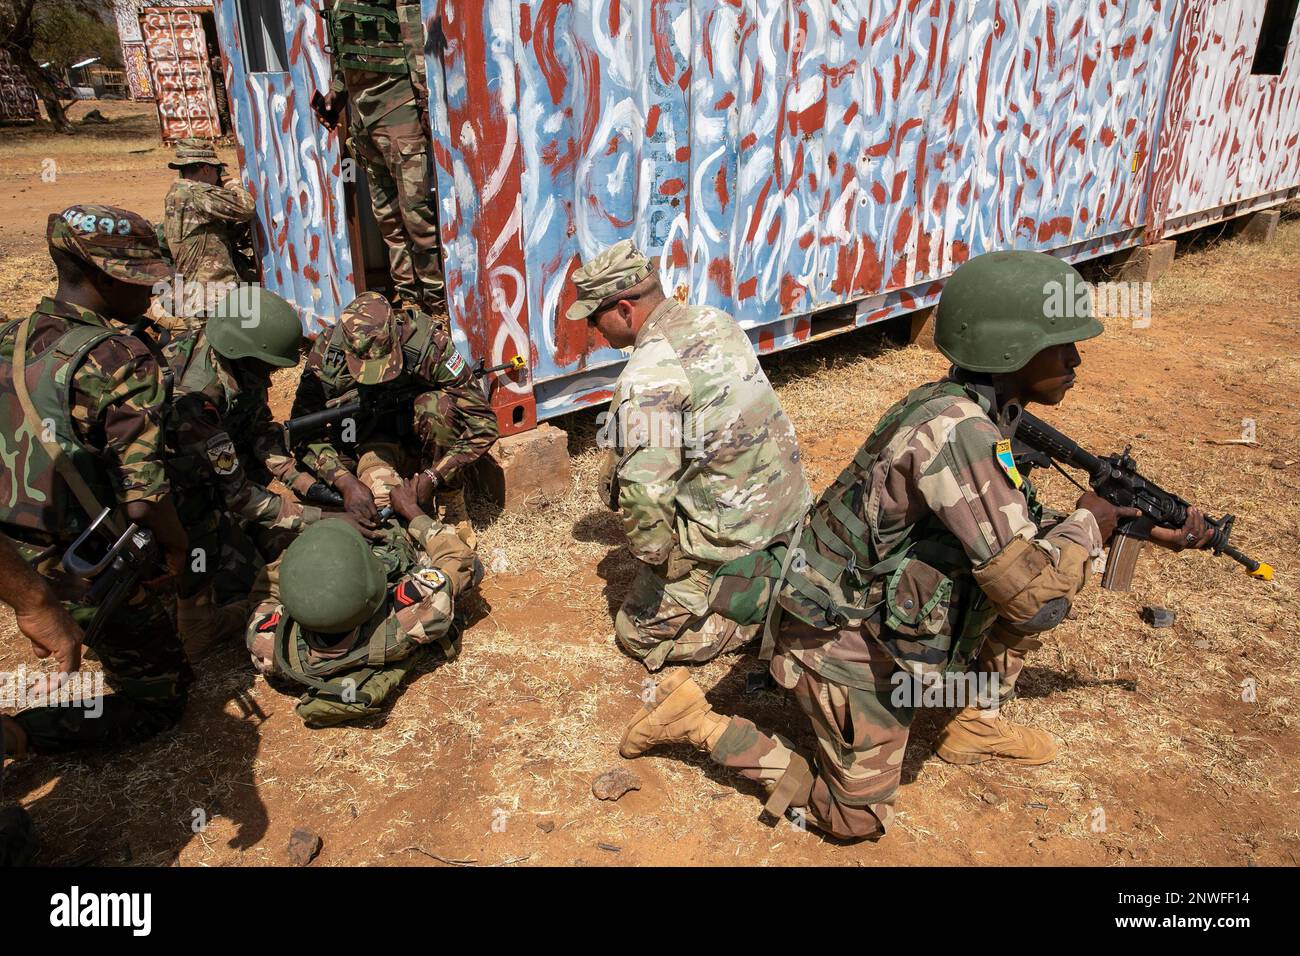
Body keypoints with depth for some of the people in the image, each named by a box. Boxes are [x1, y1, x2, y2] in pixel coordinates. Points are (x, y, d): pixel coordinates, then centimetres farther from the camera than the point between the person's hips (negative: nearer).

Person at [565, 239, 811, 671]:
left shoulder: (649, 375, -25)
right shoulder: (715, 320, 3)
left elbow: (644, 492, -31)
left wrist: (655, 559, -12)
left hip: (732, 536, -8)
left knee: (637, 633, 11)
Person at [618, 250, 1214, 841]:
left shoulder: (975, 413, -2)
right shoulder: (955, 430, -31)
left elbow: (1018, 534, 13)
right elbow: (1035, 598, -30)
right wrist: (1088, 524, -11)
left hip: (885, 608, 9)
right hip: (844, 639, -9)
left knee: (1043, 560, 11)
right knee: (858, 819, 6)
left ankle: (978, 725, 26)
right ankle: (694, 719, 10)